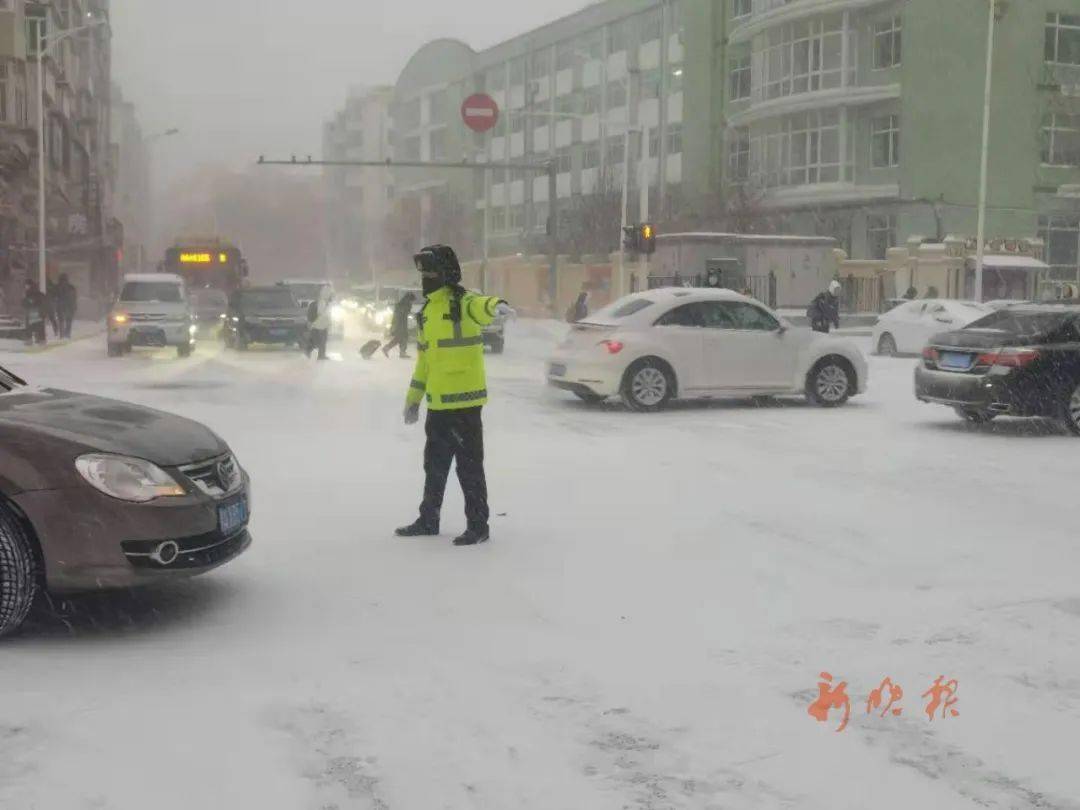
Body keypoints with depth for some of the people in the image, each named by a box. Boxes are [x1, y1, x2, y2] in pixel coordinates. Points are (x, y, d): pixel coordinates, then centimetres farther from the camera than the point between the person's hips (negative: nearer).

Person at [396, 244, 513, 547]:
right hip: (437, 404, 8)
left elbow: (480, 306, -36)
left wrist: (496, 306, -60)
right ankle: (428, 520, 32)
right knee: (434, 463, 18)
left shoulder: (463, 304, -11)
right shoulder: (427, 311, 14)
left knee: (469, 465, 0)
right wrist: (413, 400, 21)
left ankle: (478, 526, 10)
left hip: (464, 401, -8)